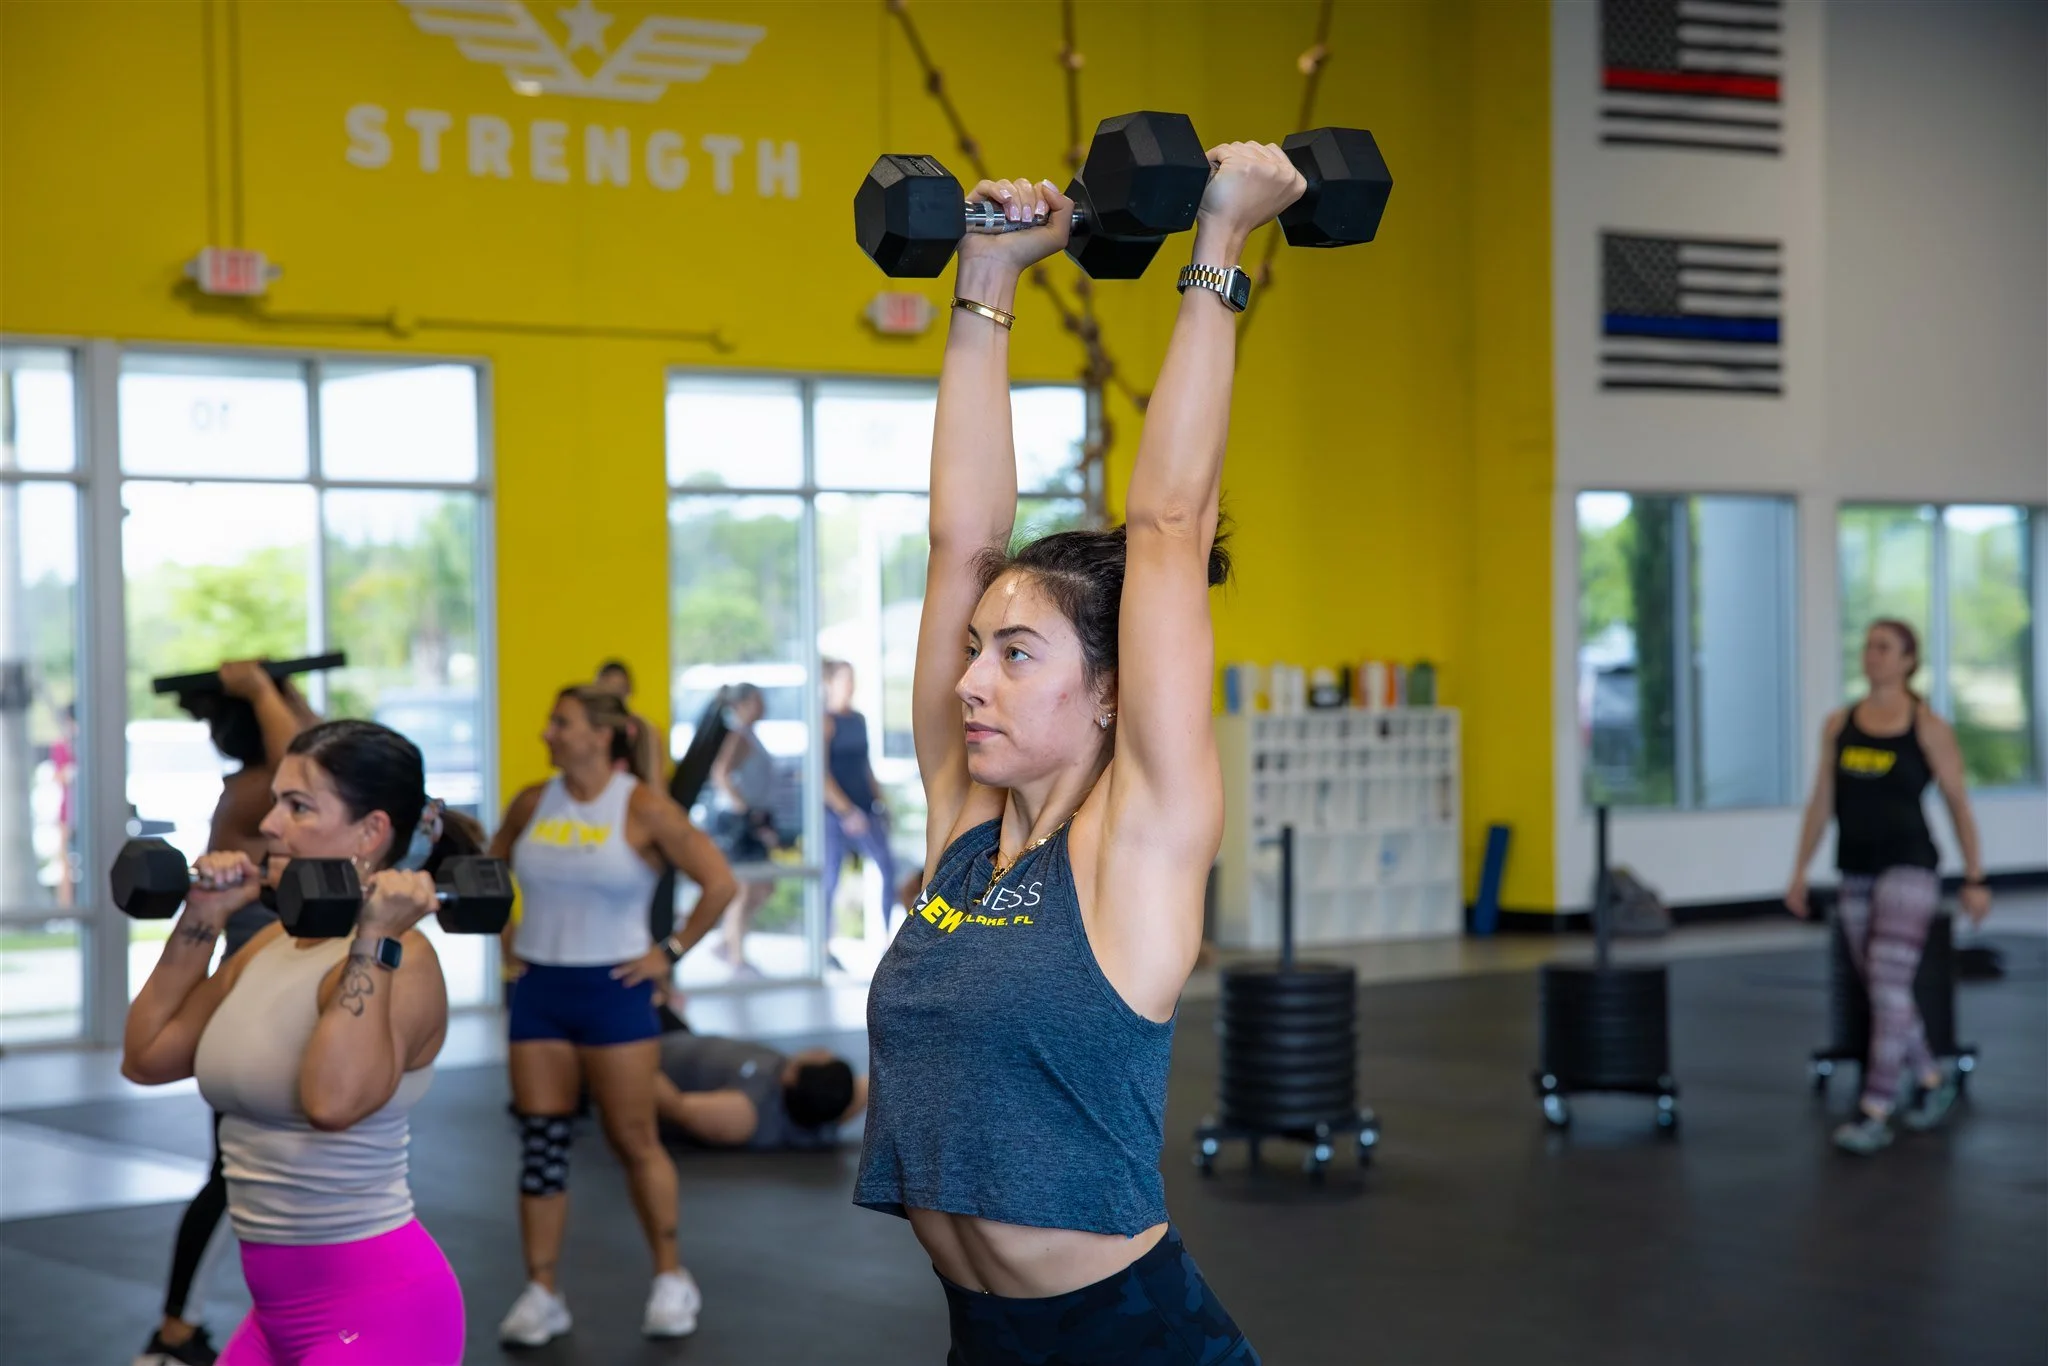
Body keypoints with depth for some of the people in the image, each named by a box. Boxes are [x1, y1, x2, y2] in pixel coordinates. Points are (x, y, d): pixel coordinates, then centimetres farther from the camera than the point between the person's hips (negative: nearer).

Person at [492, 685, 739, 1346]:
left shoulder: (645, 809, -11)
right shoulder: (533, 803, 3)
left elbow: (719, 882, -11)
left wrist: (670, 952, -9)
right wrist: (507, 937, 11)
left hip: (613, 992, -4)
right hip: (539, 993, 4)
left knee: (634, 1141, 2)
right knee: (542, 1143, 4)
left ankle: (672, 1280, 16)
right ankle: (541, 1293, 10)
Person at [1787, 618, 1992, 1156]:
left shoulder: (1928, 727, -3)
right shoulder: (1839, 724, 8)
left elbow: (1959, 805, -1)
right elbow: (1821, 802, 11)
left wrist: (1974, 880, -1)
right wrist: (1800, 870, 8)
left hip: (1908, 867, -5)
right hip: (1857, 872, 5)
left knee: (1888, 985, -14)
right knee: (1886, 992, 13)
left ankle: (1875, 1115, -15)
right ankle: (1933, 1082, 34)